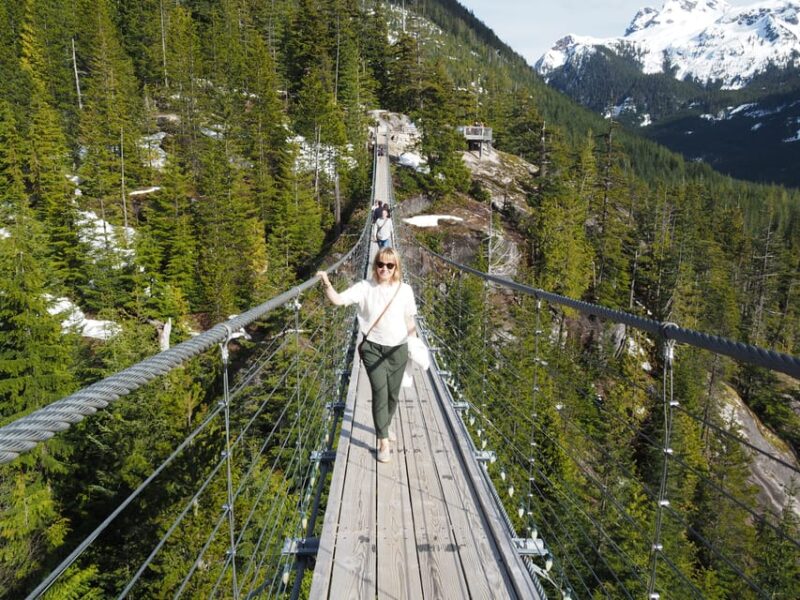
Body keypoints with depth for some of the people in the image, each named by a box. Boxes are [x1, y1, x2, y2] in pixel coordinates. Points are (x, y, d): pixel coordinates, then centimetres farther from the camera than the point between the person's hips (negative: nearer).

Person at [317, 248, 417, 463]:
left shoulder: (405, 290, -3)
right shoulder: (364, 287, -7)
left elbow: (409, 321, 6)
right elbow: (338, 300, -19)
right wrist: (327, 283, -35)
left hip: (398, 349, 2)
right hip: (372, 348, -2)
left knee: (393, 395, 13)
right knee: (380, 392, -11)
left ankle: (384, 426, 42)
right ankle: (383, 441, 0)